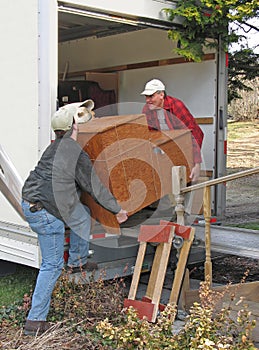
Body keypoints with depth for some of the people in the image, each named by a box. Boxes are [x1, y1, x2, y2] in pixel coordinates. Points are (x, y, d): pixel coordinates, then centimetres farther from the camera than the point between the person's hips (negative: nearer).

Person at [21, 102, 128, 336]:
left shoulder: (55, 148, 12)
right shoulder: (77, 155, -14)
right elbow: (96, 188, -6)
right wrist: (117, 209, 7)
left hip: (30, 201, 9)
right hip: (46, 212, -9)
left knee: (83, 215, 26)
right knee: (52, 265, 0)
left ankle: (77, 262, 36)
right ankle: (35, 321, 5)